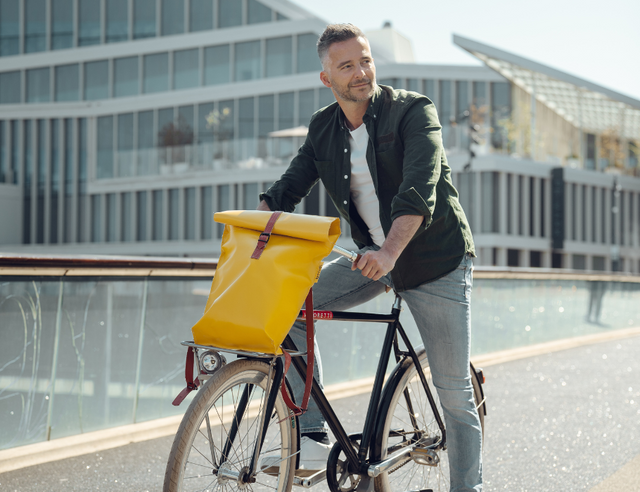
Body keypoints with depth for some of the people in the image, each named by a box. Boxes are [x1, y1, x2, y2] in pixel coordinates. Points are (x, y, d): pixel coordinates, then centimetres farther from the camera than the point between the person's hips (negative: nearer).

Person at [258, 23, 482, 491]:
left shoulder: (414, 111, -15)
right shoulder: (323, 128, 2)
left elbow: (419, 189, -29)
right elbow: (288, 188, 1)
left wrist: (391, 251, -44)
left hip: (435, 260, -5)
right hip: (373, 257, 5)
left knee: (455, 391, -3)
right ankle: (314, 435, -6)